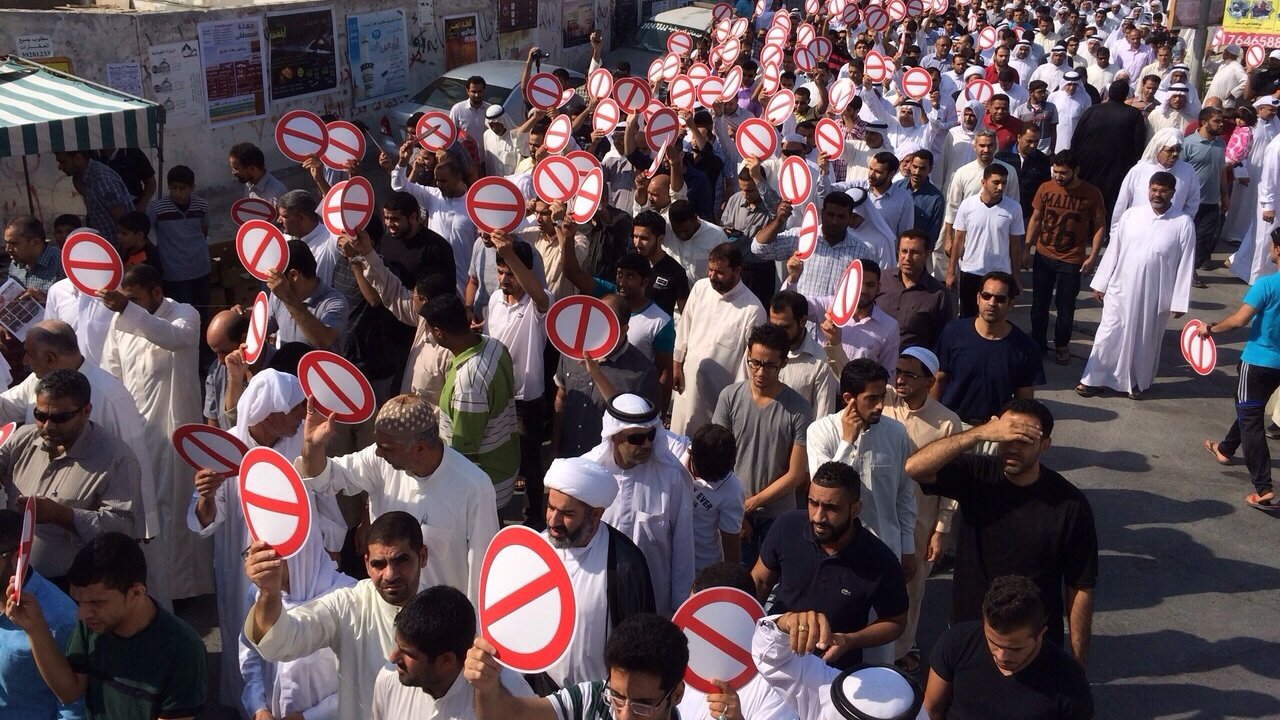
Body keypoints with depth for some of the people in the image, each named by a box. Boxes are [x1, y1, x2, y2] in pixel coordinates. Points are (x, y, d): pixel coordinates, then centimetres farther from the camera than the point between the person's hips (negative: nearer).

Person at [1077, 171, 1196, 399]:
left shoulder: (1184, 223, -8)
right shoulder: (1131, 214, -2)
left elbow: (1186, 264, -6)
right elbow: (1114, 250, 3)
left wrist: (1179, 301, -7)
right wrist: (1101, 283, 4)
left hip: (1155, 295, -1)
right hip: (1120, 289, 1)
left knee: (1145, 340, 13)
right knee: (1108, 335, 6)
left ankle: (1138, 382, 31)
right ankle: (1094, 380, 17)